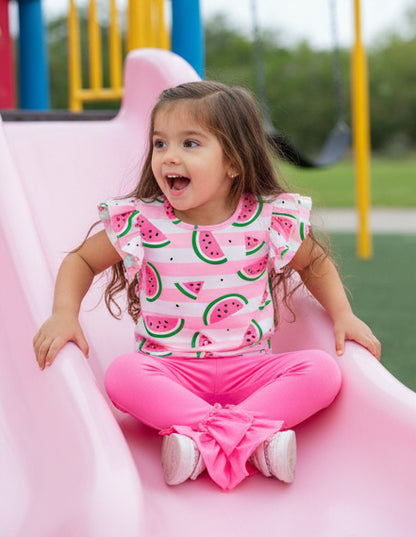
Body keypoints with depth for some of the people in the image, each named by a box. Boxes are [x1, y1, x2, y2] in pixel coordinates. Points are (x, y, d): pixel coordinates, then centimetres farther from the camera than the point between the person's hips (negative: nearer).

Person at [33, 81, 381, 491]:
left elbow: (313, 263, 15)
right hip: (169, 371, 0)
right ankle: (251, 437, -34)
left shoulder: (270, 221, -4)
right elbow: (82, 261, 9)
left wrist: (342, 314, 1)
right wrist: (65, 313, -8)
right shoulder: (140, 222, -5)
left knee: (321, 370, -22)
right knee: (122, 374, -31)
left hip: (248, 369, 1)